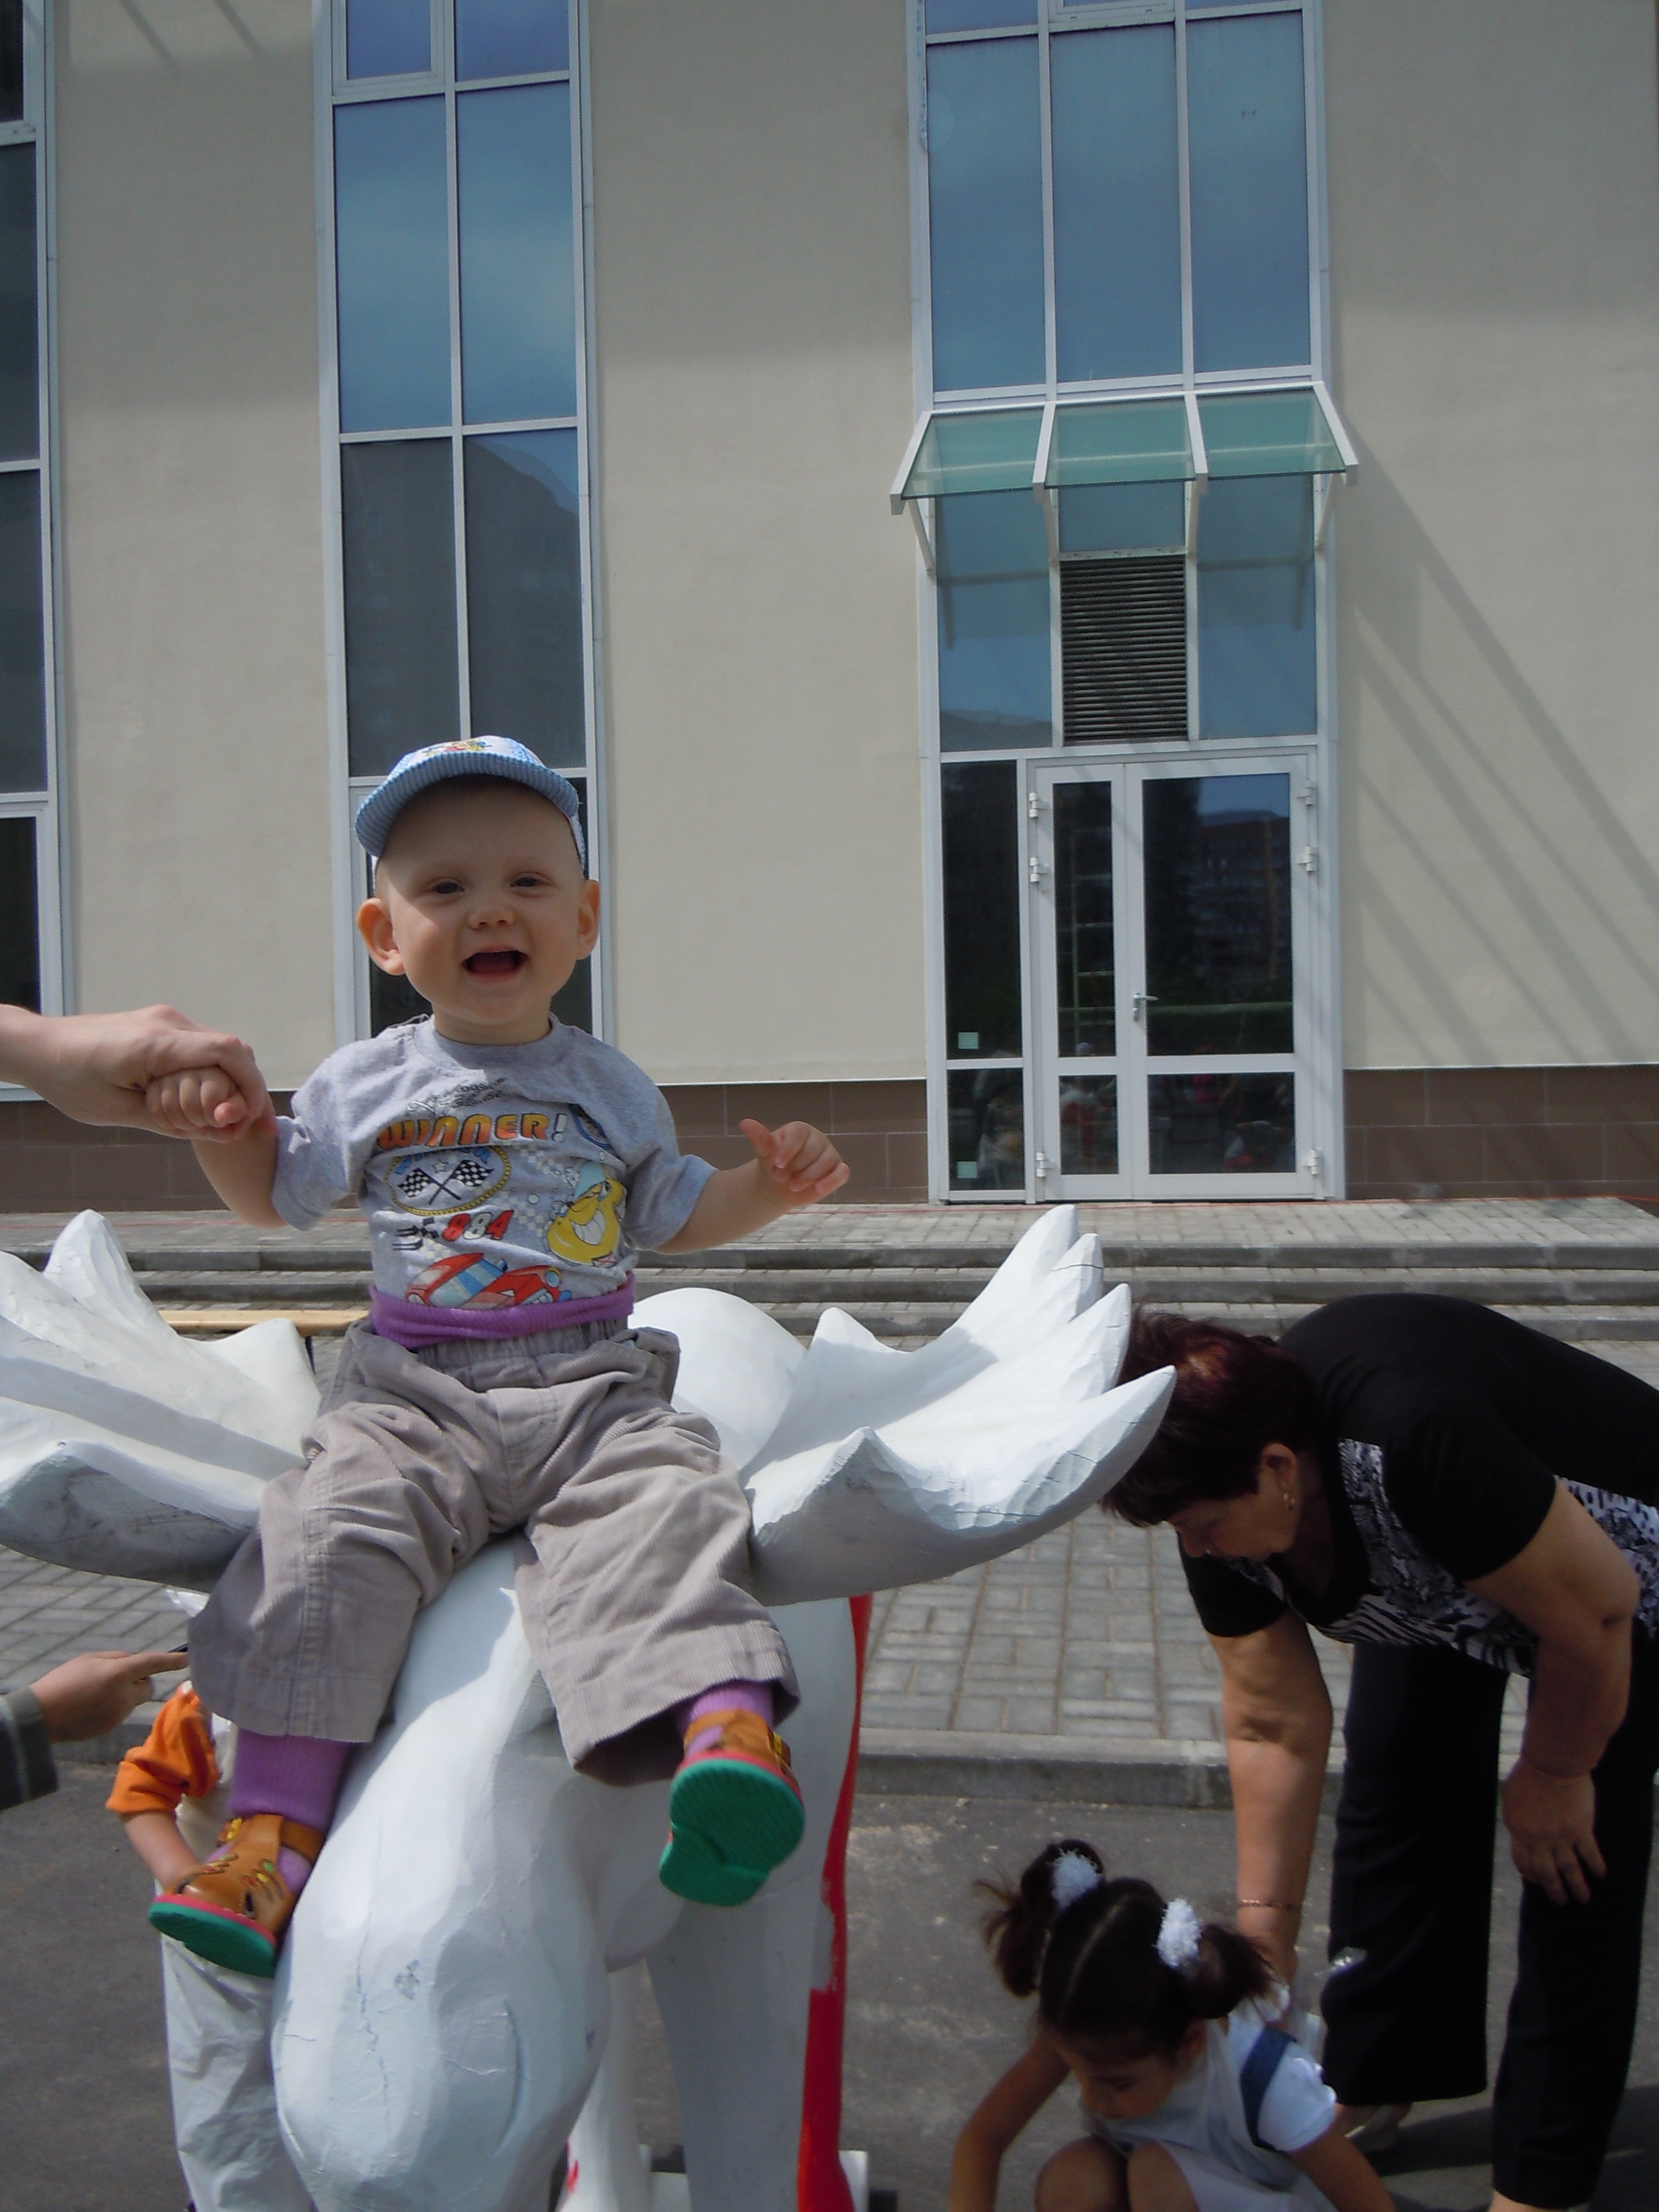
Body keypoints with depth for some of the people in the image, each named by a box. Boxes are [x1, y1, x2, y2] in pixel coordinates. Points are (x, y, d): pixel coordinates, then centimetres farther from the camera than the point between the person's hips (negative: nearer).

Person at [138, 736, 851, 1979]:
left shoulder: (612, 1088, 14)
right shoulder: (363, 1087, 12)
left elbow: (674, 1213, 24)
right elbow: (276, 1195, 26)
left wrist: (772, 1186, 6)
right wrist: (219, 1123, 6)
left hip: (595, 1386, 0)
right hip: (416, 1391, 1)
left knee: (663, 1509, -29)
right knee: (337, 1531, -22)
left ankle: (728, 1734, -42)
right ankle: (278, 1821, -14)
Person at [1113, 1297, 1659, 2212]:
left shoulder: (1415, 1437, -45)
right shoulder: (1225, 1521, -22)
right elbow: (1275, 1730, -11)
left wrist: (1552, 1775, -12)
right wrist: (1264, 1929, -10)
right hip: (1448, 1583, 6)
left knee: (1573, 1856, -7)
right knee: (1394, 1785, 10)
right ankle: (1373, 2082, 29)